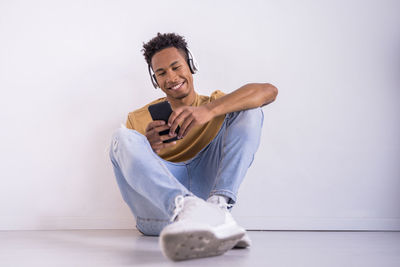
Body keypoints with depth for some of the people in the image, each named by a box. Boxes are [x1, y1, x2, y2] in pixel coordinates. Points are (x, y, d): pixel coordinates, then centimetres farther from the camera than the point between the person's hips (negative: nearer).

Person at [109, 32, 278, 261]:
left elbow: (269, 91, -4)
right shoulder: (138, 119, 21)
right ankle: (187, 208, -51)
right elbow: (127, 168, 9)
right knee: (123, 138, -21)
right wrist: (145, 151, -15)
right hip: (157, 205, 0)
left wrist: (208, 110, -20)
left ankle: (217, 206, -34)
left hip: (208, 188, 0)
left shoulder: (216, 104, 18)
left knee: (249, 110, -7)